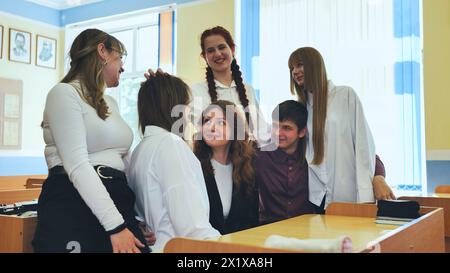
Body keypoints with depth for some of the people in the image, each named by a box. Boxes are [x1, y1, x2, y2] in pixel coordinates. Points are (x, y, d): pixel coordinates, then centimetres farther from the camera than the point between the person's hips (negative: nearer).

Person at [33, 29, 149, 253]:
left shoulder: (110, 103, 21)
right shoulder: (65, 93, -5)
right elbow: (77, 165, -16)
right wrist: (115, 225, -22)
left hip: (116, 201, 7)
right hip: (73, 205, -6)